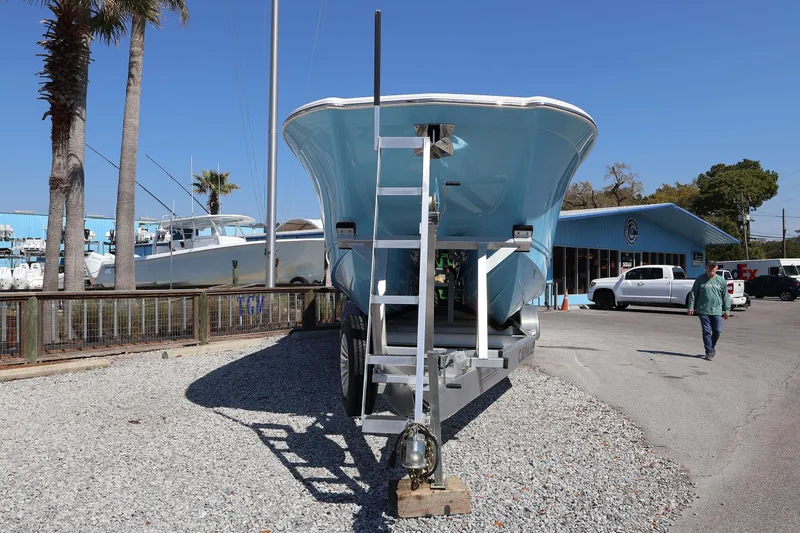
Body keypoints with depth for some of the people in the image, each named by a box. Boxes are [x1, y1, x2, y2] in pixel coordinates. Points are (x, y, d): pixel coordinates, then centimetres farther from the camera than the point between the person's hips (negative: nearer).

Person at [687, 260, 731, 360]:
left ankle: (712, 347, 26)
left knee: (717, 331, 1)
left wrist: (726, 310, 8)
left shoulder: (721, 280, 7)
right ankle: (709, 352, 8)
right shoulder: (700, 279, 1)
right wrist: (691, 306, -2)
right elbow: (693, 294, 3)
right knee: (706, 332, 0)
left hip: (717, 311, 2)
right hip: (703, 311, -2)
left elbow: (725, 297, 11)